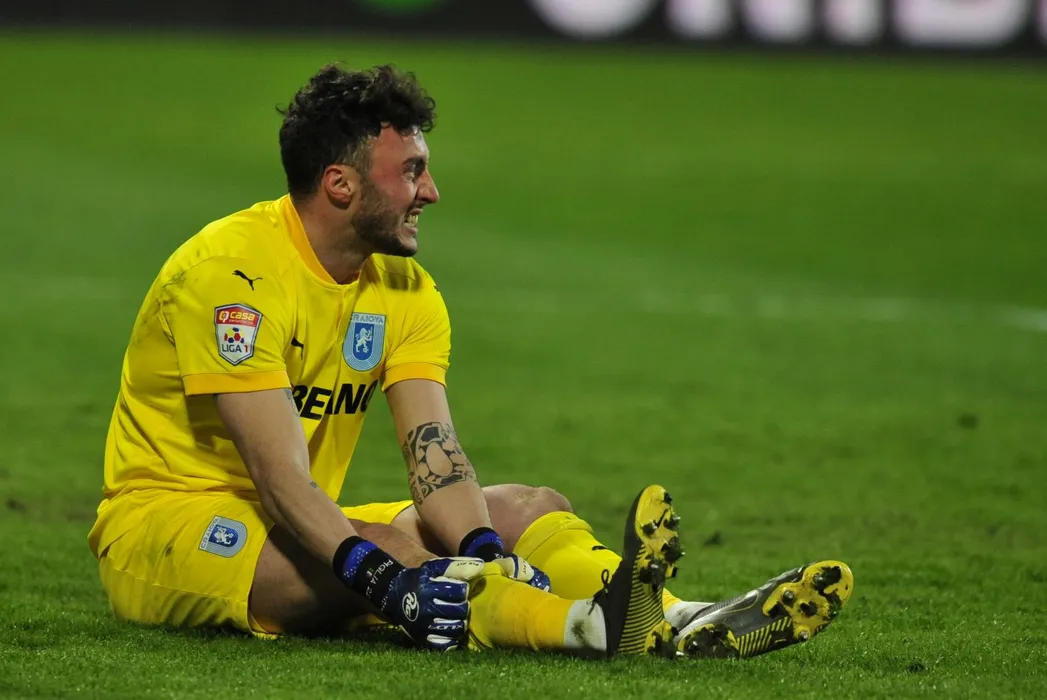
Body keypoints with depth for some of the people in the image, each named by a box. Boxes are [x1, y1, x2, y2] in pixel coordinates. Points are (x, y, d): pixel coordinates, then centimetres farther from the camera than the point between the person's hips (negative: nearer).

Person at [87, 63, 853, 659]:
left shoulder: (405, 291, 4)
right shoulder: (233, 271, -20)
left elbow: (436, 457, -8)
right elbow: (280, 474, -29)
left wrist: (483, 555, -28)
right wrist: (378, 575, -43)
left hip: (295, 530, 8)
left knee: (530, 508, -8)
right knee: (385, 548, -35)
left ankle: (679, 622, -35)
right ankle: (593, 623, -56)